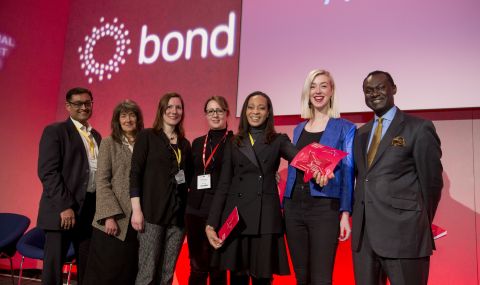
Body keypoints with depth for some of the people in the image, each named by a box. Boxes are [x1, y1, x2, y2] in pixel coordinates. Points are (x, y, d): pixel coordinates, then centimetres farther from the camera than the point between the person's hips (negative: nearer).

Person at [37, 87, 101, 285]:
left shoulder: (96, 136, 17)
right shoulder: (55, 131, -2)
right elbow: (47, 172, -12)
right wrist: (65, 206, -18)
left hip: (91, 209, 6)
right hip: (62, 209, -6)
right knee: (53, 268, 1)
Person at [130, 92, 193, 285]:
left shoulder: (185, 144, 15)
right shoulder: (147, 136, 1)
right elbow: (135, 174, -5)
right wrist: (136, 210, -13)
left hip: (178, 215, 4)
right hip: (153, 213, -4)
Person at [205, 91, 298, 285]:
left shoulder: (278, 141, 8)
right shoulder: (233, 143, 12)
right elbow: (223, 185, 8)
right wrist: (211, 223, 0)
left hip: (266, 218, -1)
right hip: (236, 217, 1)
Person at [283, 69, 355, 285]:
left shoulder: (345, 128, 1)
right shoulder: (299, 129, 15)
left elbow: (348, 173, -3)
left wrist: (345, 213, -10)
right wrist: (285, 205, 11)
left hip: (325, 207, -5)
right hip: (294, 206, 5)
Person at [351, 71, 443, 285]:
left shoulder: (419, 128, -4)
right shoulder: (361, 133, 15)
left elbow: (432, 181, -2)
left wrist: (420, 226, 4)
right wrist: (359, 216, 10)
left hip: (403, 234, -5)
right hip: (363, 234, 6)